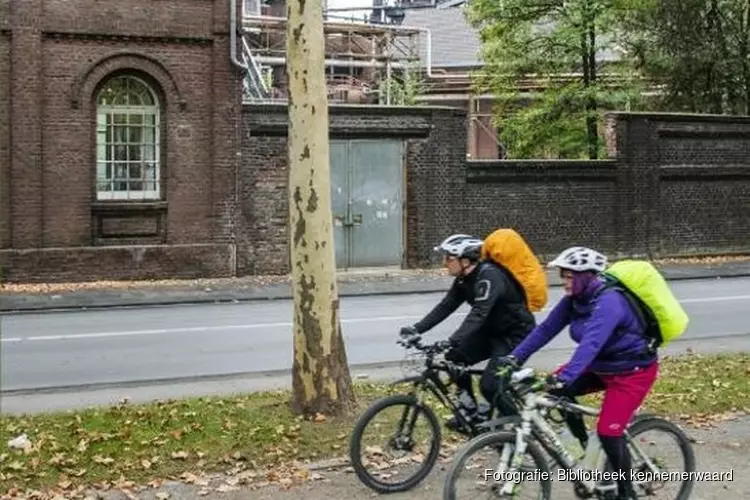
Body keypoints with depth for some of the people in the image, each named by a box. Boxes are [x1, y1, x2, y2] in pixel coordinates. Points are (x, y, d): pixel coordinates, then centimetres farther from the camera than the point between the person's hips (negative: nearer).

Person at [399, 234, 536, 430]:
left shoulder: (489, 276, -28)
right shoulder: (464, 278, 0)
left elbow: (478, 314, -38)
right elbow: (446, 306, -2)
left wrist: (451, 342, -48)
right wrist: (417, 329, -13)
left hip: (516, 335, -9)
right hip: (492, 331, 9)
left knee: (490, 384, -19)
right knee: (455, 357, -2)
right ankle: (470, 412, 12)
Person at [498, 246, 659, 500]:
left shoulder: (608, 302, -31)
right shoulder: (573, 300, -5)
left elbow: (591, 343, -44)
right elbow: (546, 328, -5)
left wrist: (565, 378, -54)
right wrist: (516, 357, -14)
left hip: (632, 371, -8)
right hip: (601, 365, 8)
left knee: (608, 431, -12)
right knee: (558, 387, -9)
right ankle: (584, 445, 9)